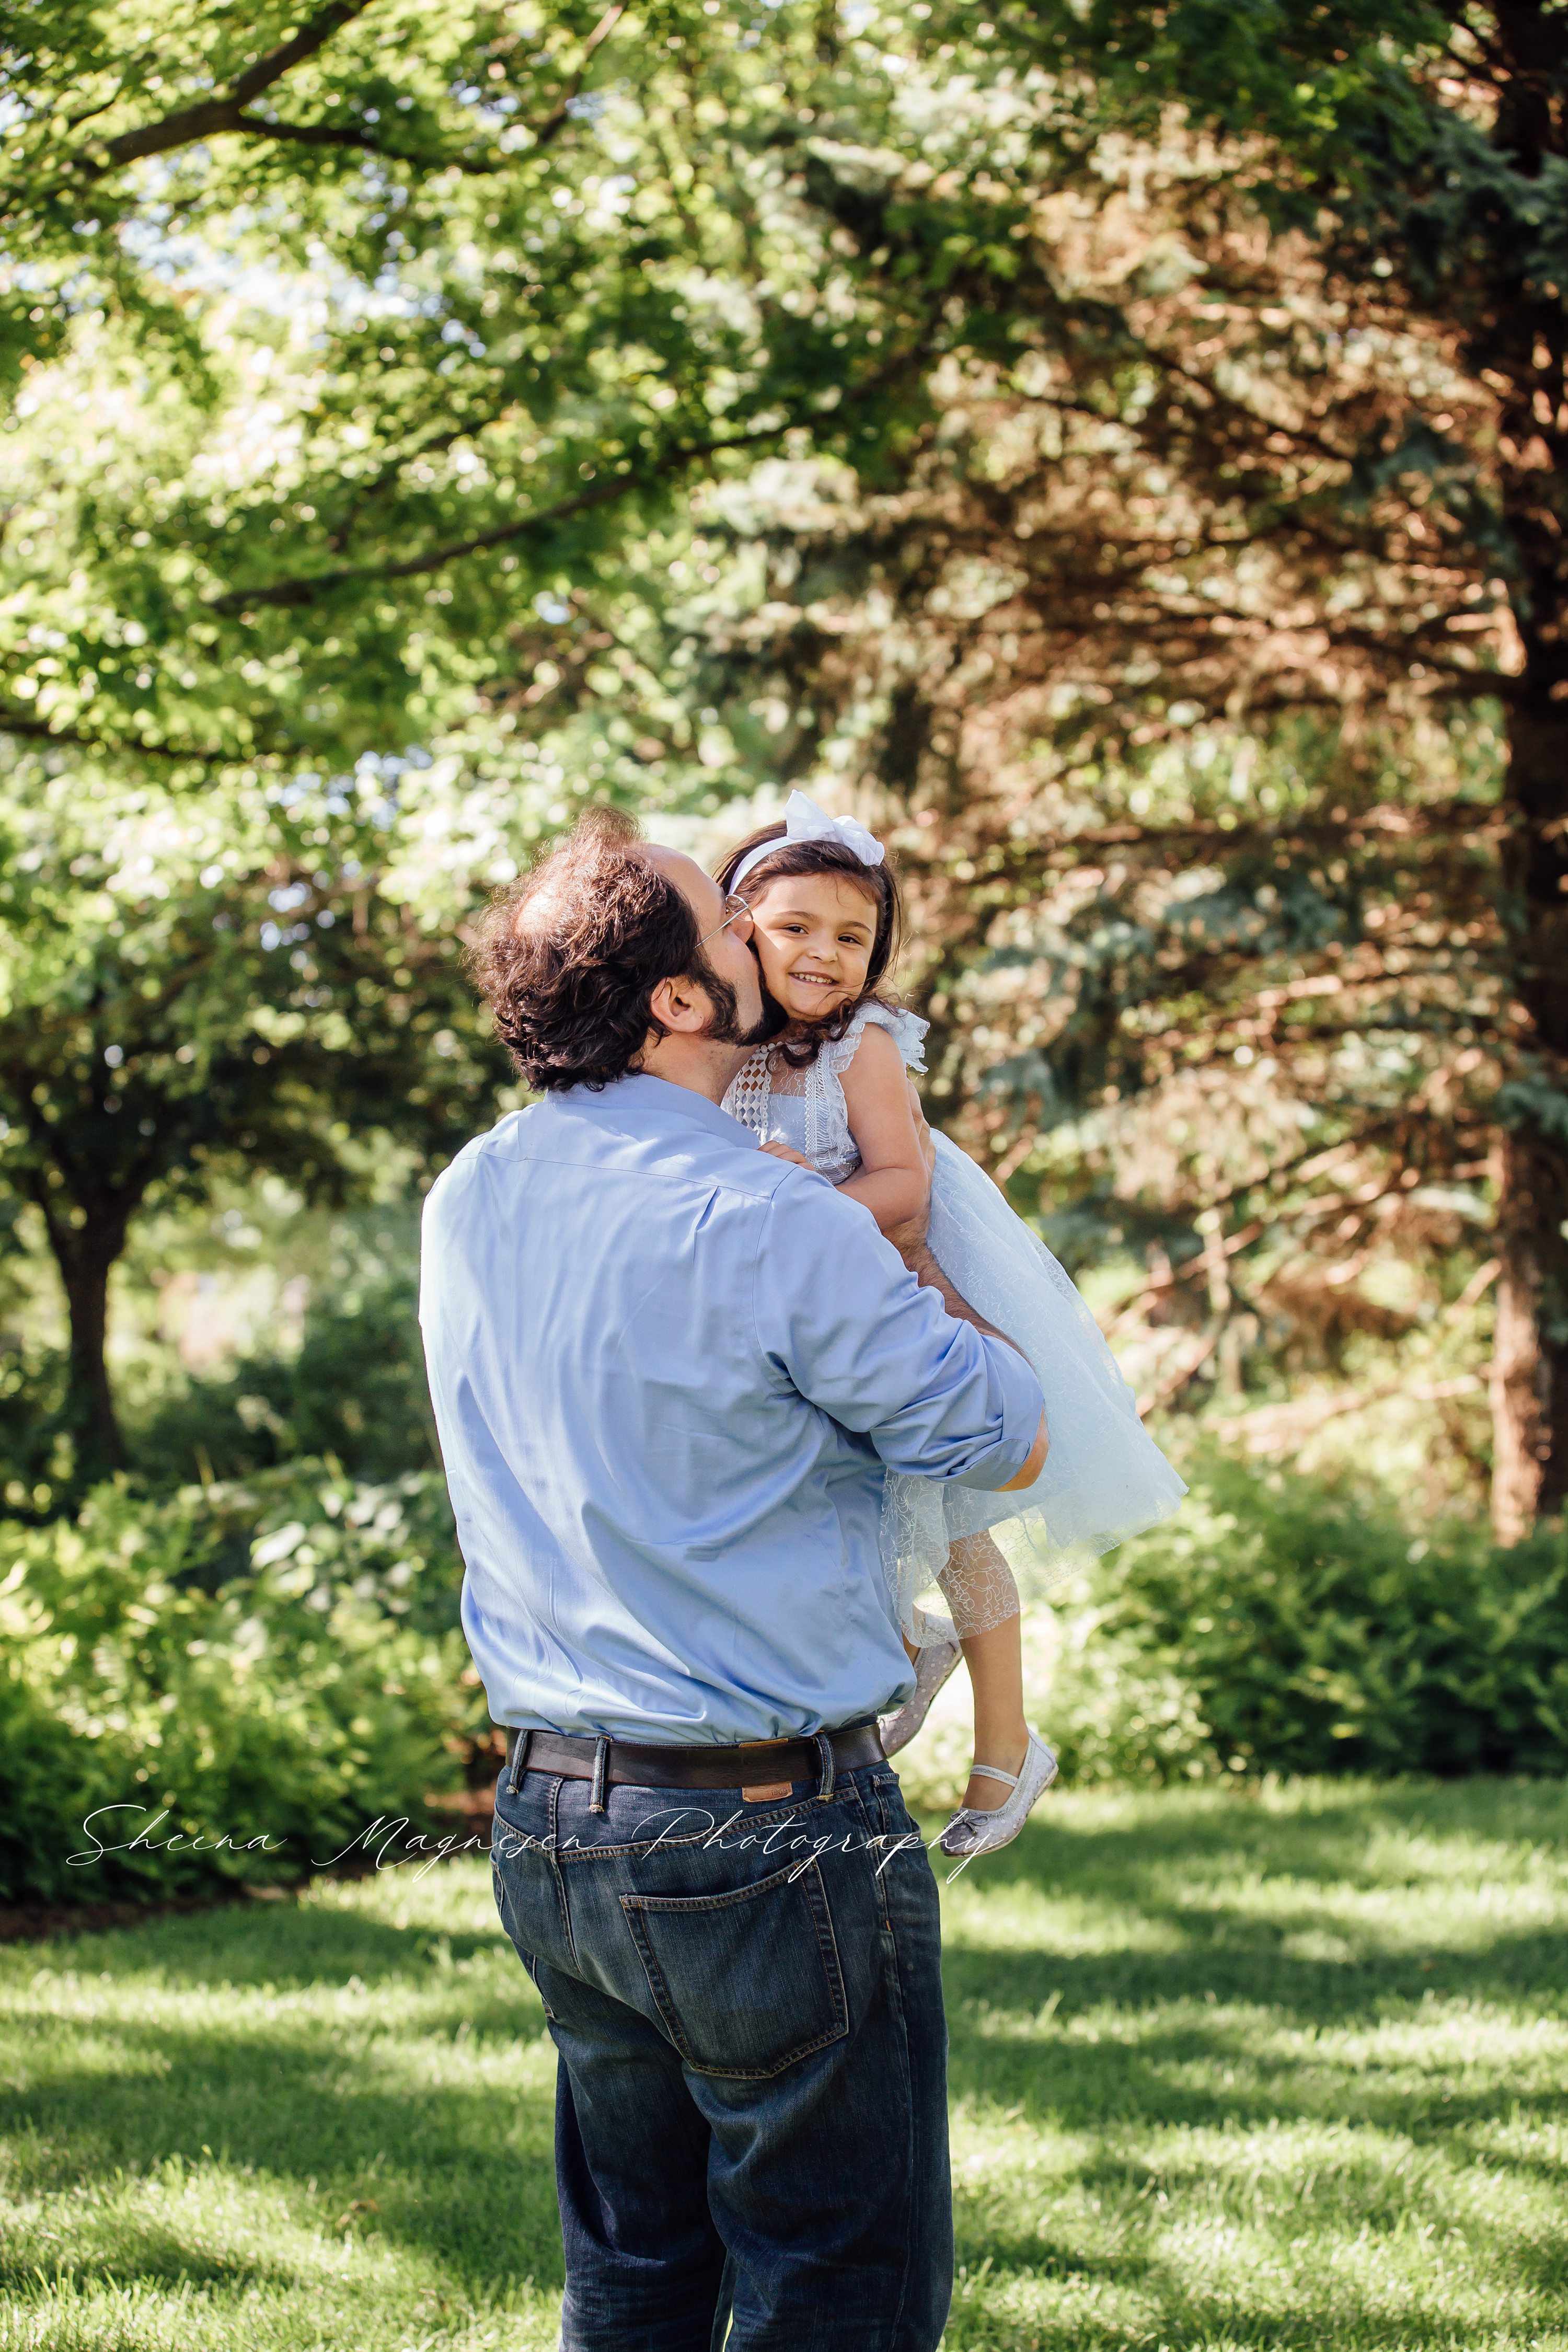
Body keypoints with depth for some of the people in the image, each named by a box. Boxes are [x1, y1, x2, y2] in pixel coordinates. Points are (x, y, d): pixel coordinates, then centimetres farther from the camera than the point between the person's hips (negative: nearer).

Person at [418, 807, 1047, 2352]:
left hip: (545, 1820, 7)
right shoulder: (770, 1228, -18)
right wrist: (914, 1276, 10)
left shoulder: (468, 1202, 4)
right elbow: (1009, 1446, -6)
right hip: (770, 1833, -7)